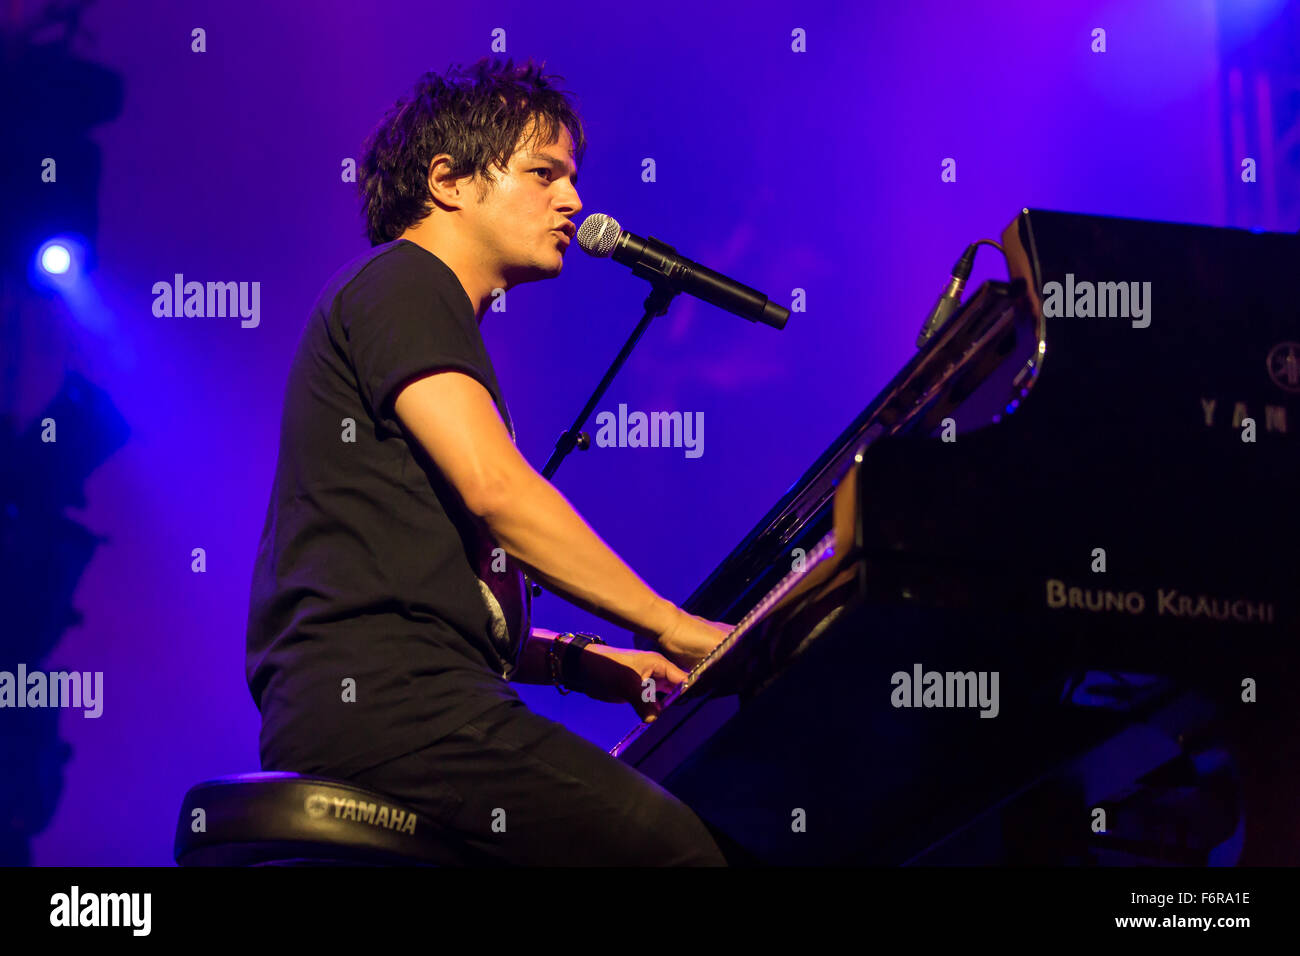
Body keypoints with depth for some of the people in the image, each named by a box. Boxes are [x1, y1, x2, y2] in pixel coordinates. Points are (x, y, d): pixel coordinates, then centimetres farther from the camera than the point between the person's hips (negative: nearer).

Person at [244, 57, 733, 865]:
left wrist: (578, 662, 17)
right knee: (681, 849, -22)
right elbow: (495, 487, -14)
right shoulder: (400, 285, 2)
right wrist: (672, 629, -8)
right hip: (374, 695, -10)